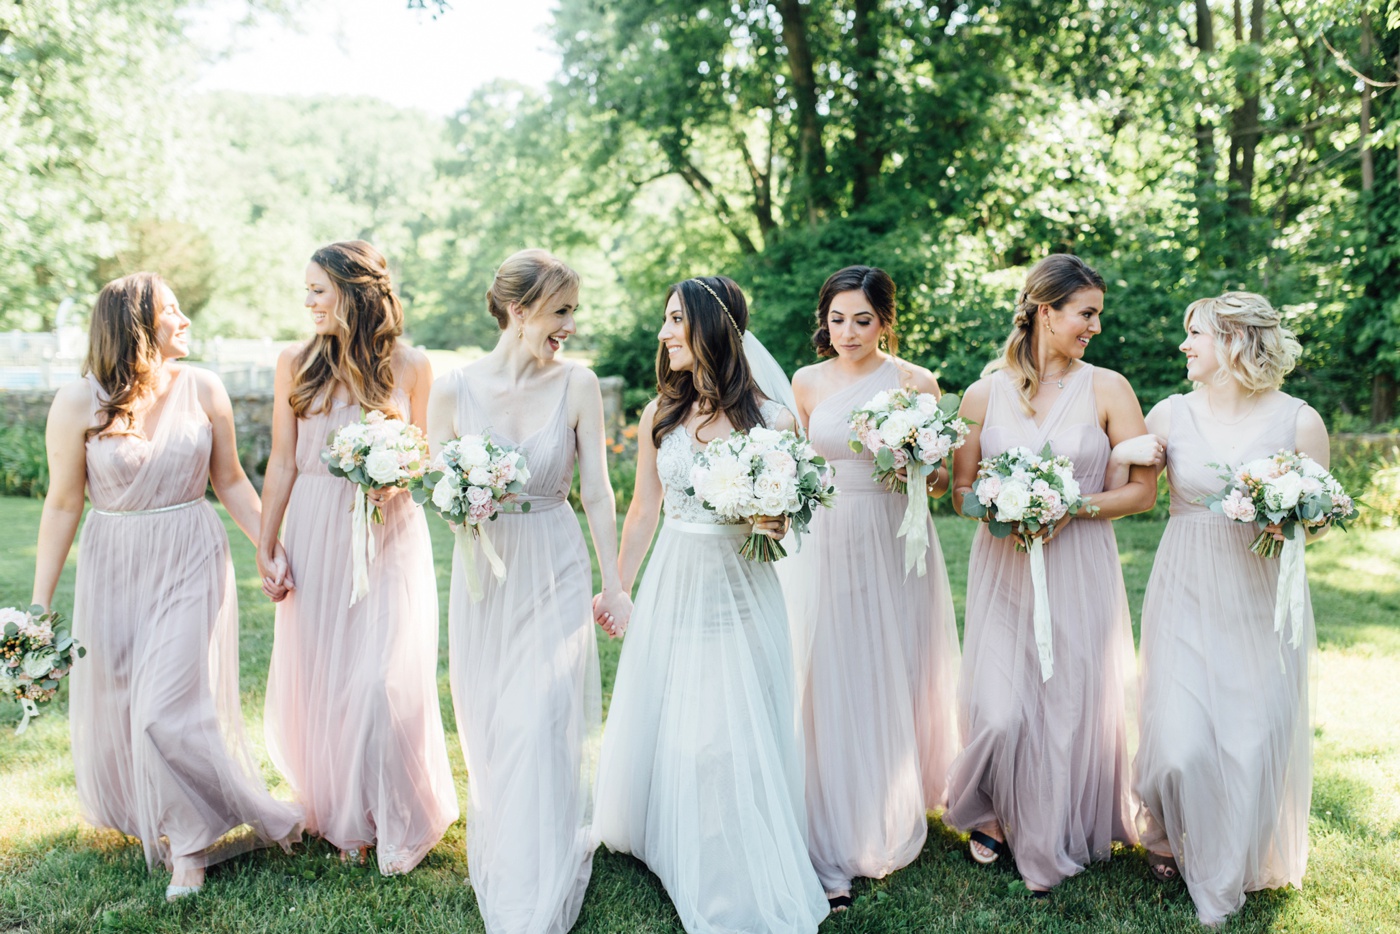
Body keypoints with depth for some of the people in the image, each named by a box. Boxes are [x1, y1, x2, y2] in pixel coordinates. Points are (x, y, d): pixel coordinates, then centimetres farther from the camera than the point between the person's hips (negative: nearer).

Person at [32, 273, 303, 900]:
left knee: (172, 707, -6)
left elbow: (230, 482, 4)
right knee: (114, 703, 13)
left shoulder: (202, 389, -4)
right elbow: (62, 506, -4)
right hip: (115, 568, 1)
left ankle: (190, 845, 14)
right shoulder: (78, 403, -8)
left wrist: (271, 549, -2)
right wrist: (39, 605, -3)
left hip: (192, 565, -1)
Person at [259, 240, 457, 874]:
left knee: (382, 679, -6)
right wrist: (265, 546, 2)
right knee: (319, 675, 9)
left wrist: (395, 482, -17)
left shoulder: (410, 367, -2)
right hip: (316, 535, 3)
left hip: (388, 535, -2)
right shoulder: (296, 363, 4)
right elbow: (283, 463, 5)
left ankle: (396, 823, 15)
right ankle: (341, 818, 29)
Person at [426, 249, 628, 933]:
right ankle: (495, 868, 35)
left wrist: (613, 587, 1)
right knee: (488, 728, 12)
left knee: (542, 725, -4)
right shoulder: (453, 390, -6)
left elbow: (596, 492, -2)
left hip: (556, 573, -1)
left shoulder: (577, 384, -6)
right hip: (484, 573, 1)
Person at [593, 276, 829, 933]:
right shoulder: (659, 414, 0)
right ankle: (665, 846, 40)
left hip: (740, 590, -3)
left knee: (737, 738, 4)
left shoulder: (772, 419, -9)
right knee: (663, 727, 14)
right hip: (672, 586, 3)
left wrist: (778, 526, -20)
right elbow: (642, 511, 9)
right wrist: (618, 588, 11)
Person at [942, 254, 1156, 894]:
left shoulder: (1107, 389, -1)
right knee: (999, 710, -5)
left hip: (1079, 569, 0)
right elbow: (960, 489, 8)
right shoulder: (985, 393, 2)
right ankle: (991, 814, 28)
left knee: (1071, 707, 6)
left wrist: (1072, 507, -15)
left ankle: (1054, 845, 30)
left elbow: (1143, 490, -1)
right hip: (1002, 569, 0)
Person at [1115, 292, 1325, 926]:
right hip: (1187, 593, 0)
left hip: (1263, 599, 0)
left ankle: (1225, 882, 30)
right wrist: (1123, 453, -15)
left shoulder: (1299, 420, -4)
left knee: (1256, 742, 3)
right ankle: (1165, 831, 30)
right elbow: (1116, 495, 5)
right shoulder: (1171, 414, 0)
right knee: (1181, 744, -7)